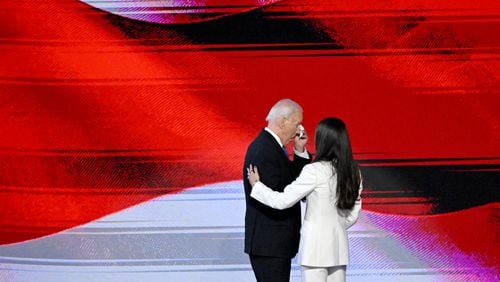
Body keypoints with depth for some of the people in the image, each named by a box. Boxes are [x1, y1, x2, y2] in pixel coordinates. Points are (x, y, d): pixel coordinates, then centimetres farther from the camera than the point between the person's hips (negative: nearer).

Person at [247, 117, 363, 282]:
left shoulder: (315, 171, -15)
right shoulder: (353, 172, 4)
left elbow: (282, 201, -13)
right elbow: (353, 215, 10)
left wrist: (256, 185, 1)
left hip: (316, 246, -6)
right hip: (339, 246, 6)